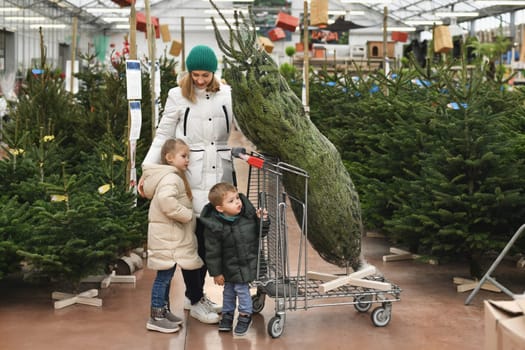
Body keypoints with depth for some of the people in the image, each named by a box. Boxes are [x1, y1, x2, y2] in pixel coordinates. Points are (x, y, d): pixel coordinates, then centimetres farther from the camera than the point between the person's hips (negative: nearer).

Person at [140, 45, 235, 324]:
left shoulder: (227, 94, 6)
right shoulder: (178, 96, 1)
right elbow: (163, 135, 4)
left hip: (220, 173, 3)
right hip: (190, 174, -2)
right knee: (193, 237, -1)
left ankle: (195, 294, 24)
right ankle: (195, 301, 11)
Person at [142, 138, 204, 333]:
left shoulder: (172, 176, 15)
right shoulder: (171, 178, -18)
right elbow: (166, 200, -36)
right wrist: (187, 214, -24)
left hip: (171, 236, 10)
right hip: (167, 237, -10)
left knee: (166, 276, 17)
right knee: (164, 277, -4)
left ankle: (164, 311, 27)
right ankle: (156, 318, 2)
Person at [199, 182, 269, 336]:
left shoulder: (248, 213, -15)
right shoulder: (213, 226, -23)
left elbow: (260, 232, 3)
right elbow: (212, 252, -13)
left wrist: (262, 221, -17)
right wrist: (216, 272, -7)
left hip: (247, 263, 1)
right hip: (229, 266, -1)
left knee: (242, 289, 3)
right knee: (228, 290, 16)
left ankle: (245, 315, 26)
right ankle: (227, 314, 38)